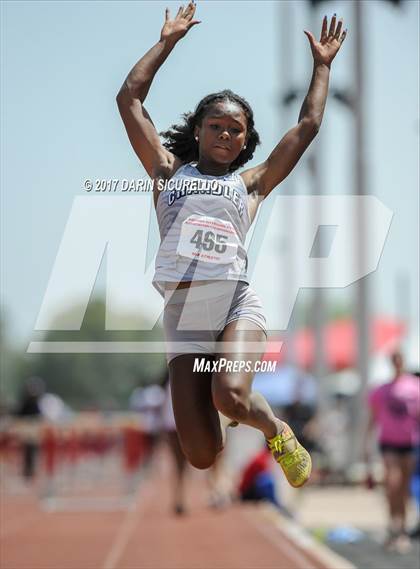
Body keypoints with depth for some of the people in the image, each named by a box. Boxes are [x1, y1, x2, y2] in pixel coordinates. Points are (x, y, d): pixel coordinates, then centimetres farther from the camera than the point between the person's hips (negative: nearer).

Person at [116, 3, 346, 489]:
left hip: (237, 306, -1)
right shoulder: (168, 171, 19)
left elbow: (307, 125, 21)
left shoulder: (251, 183, 18)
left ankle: (276, 430, 2)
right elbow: (129, 98, 18)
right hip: (181, 316, 1)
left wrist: (321, 65, 29)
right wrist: (168, 41, 24)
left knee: (230, 397, -33)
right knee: (202, 457, -8)